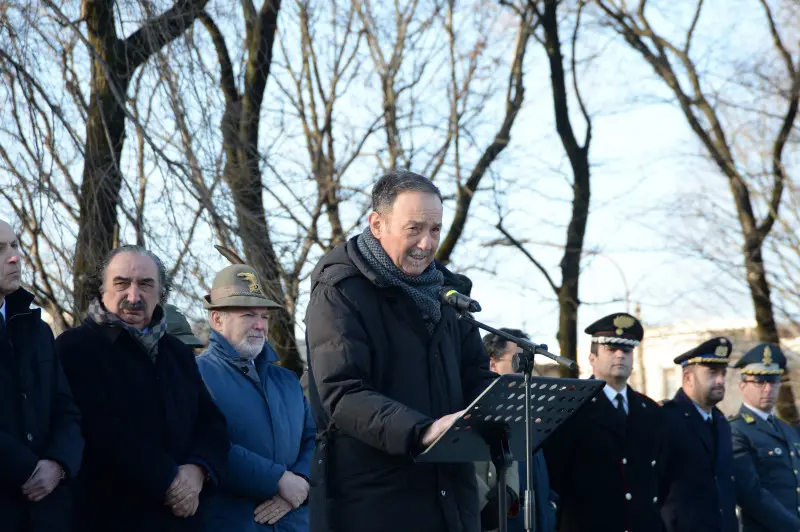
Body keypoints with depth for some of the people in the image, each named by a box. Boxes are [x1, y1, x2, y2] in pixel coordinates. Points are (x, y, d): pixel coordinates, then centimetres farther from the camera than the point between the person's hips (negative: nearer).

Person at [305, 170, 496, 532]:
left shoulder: (444, 291, 14)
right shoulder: (339, 293, -8)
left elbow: (476, 375, 14)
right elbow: (342, 395, -19)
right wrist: (422, 431, -32)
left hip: (451, 494, 6)